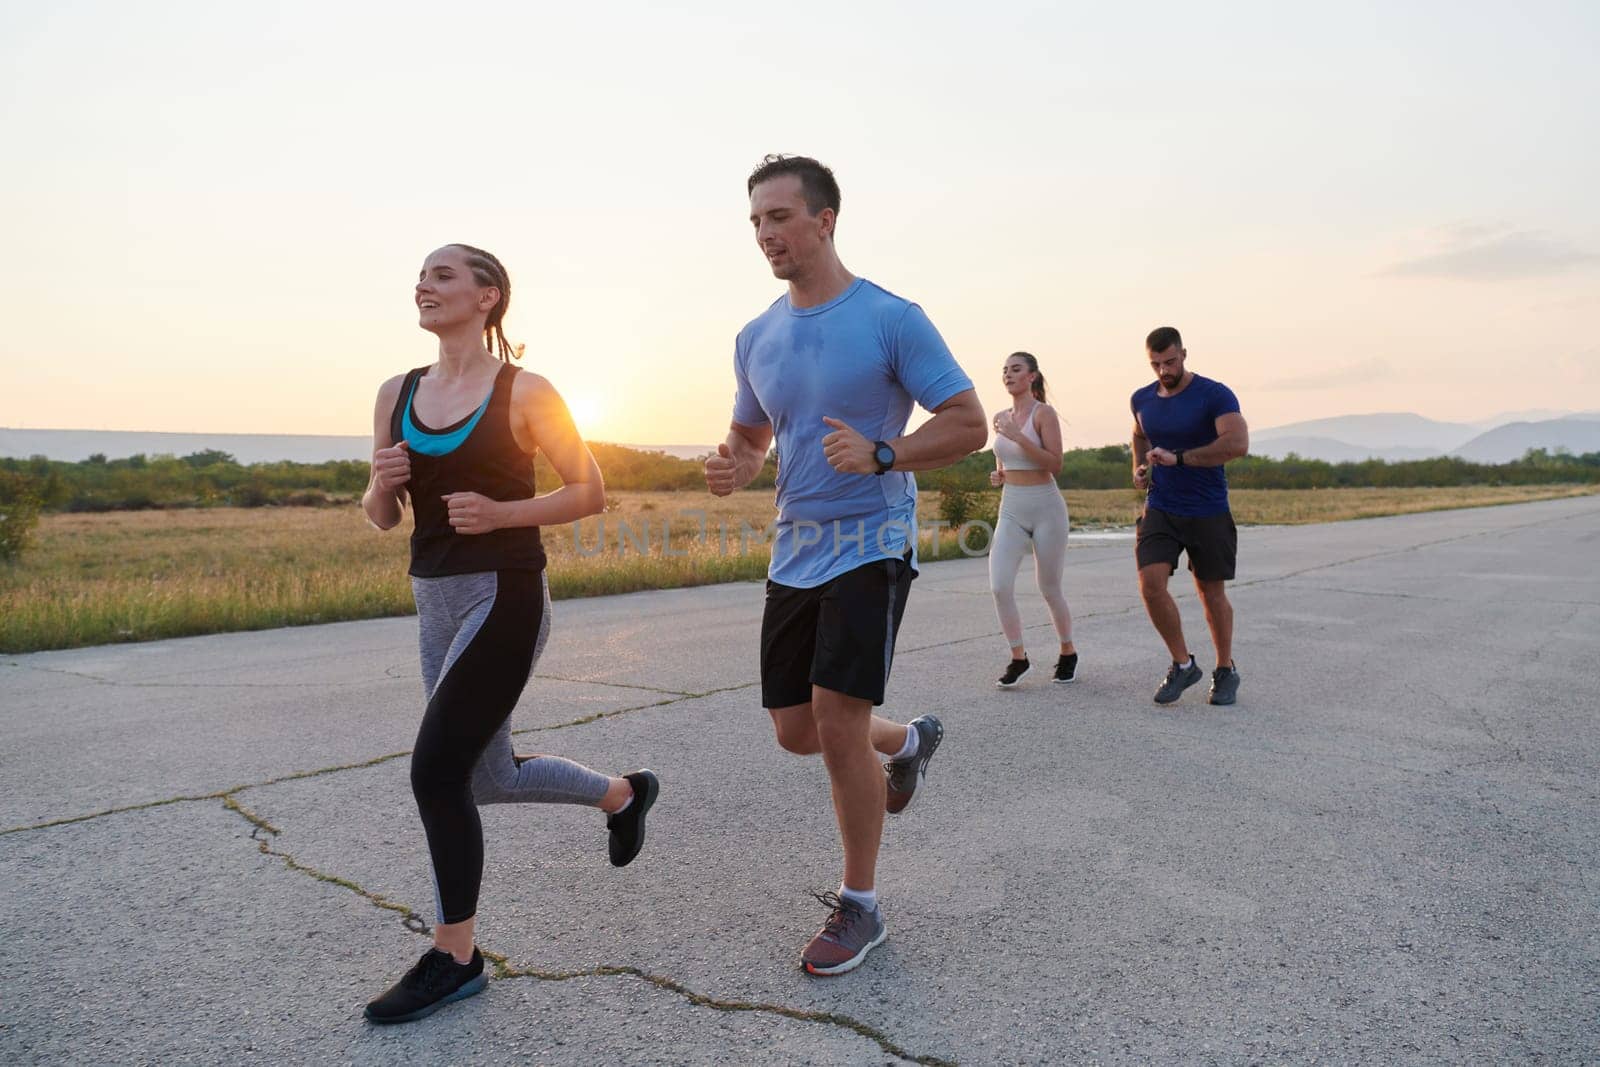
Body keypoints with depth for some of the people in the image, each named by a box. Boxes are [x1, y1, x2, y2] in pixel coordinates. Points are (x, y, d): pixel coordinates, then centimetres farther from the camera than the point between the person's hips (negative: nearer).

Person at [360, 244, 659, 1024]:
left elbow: (590, 492, -5)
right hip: (436, 601, 7)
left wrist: (500, 512, -17)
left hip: (504, 598, -7)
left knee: (435, 773, -9)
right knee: (488, 779, 16)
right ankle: (623, 793, 41)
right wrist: (382, 482, -10)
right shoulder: (397, 394, 8)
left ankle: (454, 959, 13)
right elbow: (382, 519, 12)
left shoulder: (525, 392, -8)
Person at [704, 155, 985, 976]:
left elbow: (968, 424, -9)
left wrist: (879, 454, -25)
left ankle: (860, 907, 10)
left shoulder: (893, 319, -9)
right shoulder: (757, 338, 8)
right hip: (794, 550, 6)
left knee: (837, 721, -12)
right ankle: (909, 739, 42)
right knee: (795, 732, 10)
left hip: (870, 544, -6)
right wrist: (734, 467, -3)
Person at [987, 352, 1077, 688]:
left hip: (1046, 508, -5)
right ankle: (1018, 657, 4)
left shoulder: (1044, 413, -8)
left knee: (1049, 589, 7)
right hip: (1011, 511, 5)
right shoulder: (1000, 417, 9)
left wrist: (1018, 435, -24)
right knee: (999, 586, -12)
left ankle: (1068, 652, 30)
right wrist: (997, 475, 2)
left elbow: (1055, 465, -18)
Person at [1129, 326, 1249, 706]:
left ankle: (1226, 670, 29)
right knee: (1151, 585, -14)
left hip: (1209, 513, -3)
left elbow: (1238, 443, -25)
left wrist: (1178, 458, -26)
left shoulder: (1214, 395, -11)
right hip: (1160, 510, 3)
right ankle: (1183, 664, 5)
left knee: (1212, 593, 8)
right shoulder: (1142, 399, 6)